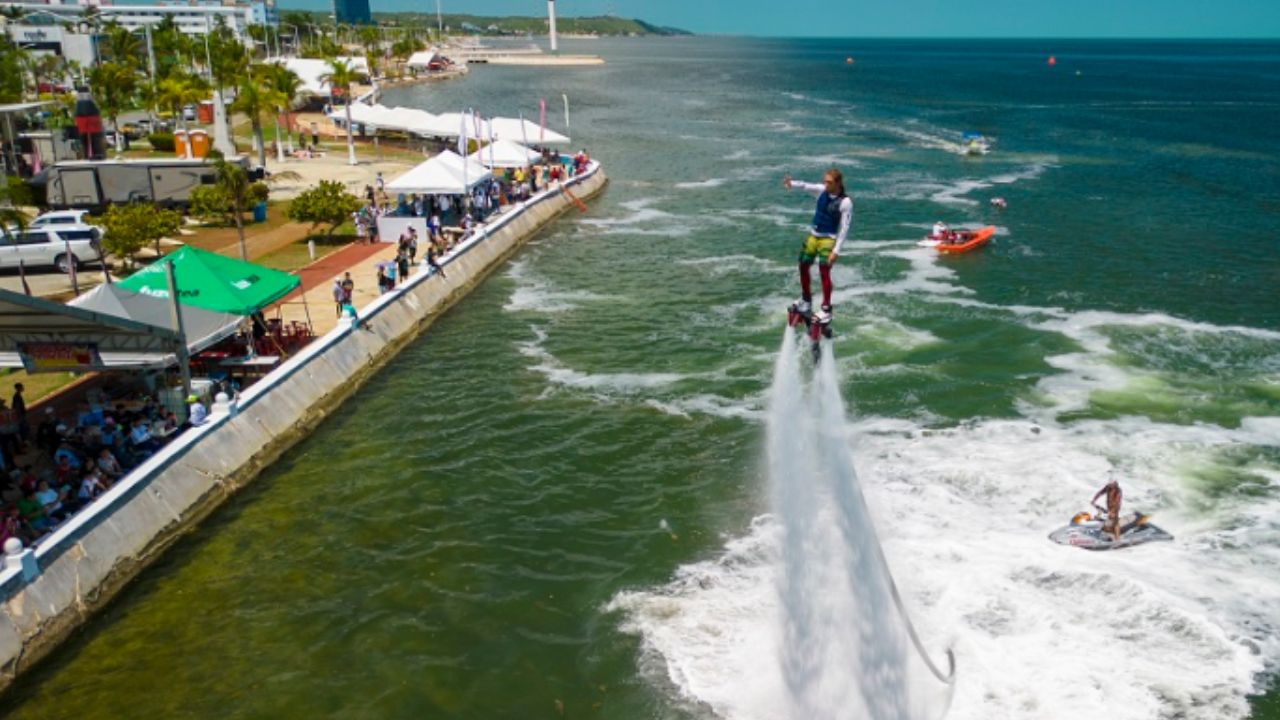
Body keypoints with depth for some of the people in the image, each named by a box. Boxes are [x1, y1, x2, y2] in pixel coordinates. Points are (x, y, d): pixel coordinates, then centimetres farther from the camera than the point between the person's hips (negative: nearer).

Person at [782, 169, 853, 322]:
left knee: (824, 271, -14)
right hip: (813, 235, 6)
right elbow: (807, 186, -16)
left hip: (828, 239, -6)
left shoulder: (845, 202, -16)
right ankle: (806, 299, 32)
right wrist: (793, 183, -38)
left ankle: (826, 309, -4)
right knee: (803, 266, 11)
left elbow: (845, 228, -15)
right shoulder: (822, 191, -2)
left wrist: (836, 250, -18)